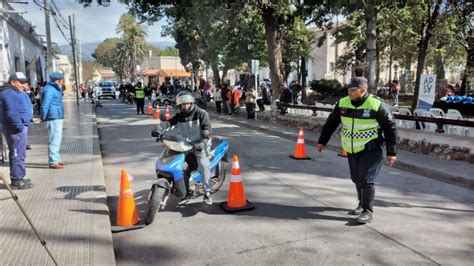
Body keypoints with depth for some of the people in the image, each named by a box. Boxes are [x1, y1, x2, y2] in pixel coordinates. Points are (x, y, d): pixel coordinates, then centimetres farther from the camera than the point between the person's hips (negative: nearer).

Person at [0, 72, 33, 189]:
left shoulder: (16, 93, 18)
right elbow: (11, 113, -24)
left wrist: (23, 126, 18)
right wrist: (20, 127, -21)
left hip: (21, 127, 11)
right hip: (16, 129, -11)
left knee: (19, 154, 17)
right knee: (17, 154, -6)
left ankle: (19, 177, 28)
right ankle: (16, 181, 0)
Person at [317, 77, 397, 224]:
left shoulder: (377, 105, -16)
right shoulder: (343, 103, -3)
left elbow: (390, 128, -10)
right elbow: (331, 123, 9)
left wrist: (391, 152, -11)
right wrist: (322, 141, 12)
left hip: (371, 150, -5)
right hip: (352, 150, 5)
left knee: (366, 180, -8)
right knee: (357, 179, 14)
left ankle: (367, 211, 3)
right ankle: (362, 205, 34)